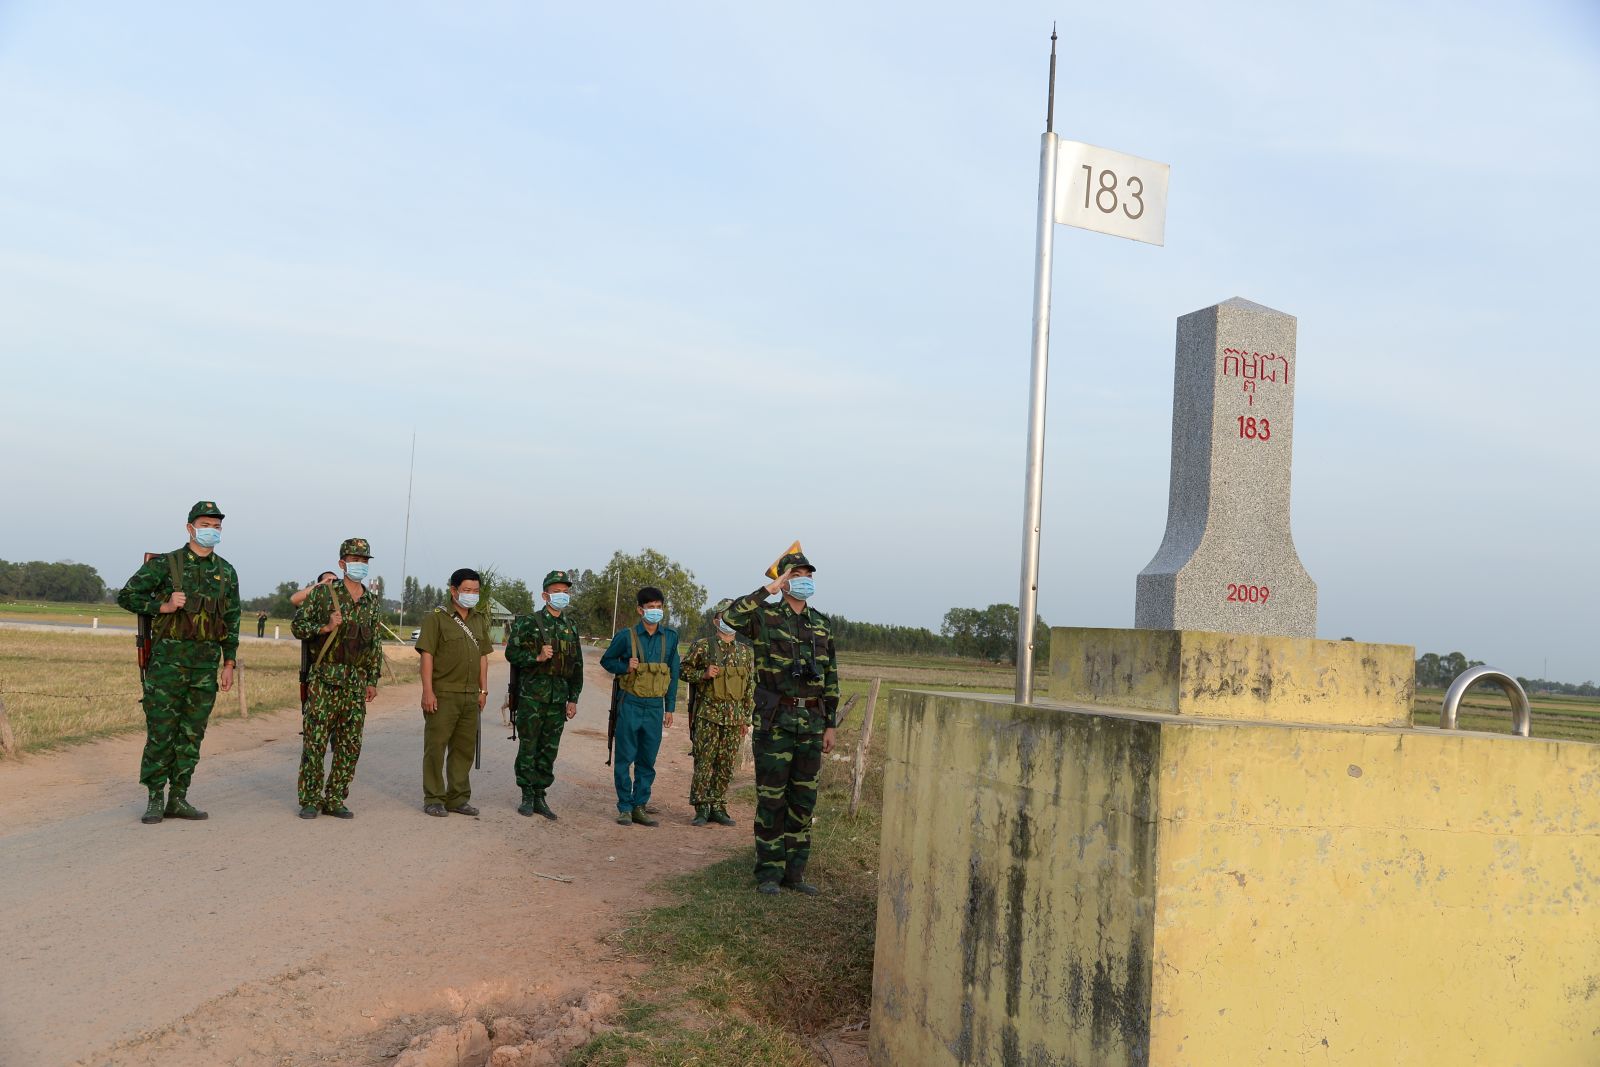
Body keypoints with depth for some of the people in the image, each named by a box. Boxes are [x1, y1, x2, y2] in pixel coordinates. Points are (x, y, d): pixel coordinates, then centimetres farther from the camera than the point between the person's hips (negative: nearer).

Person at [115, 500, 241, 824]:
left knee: (192, 734, 6)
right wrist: (163, 607, -14)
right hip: (169, 658, -4)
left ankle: (179, 799, 14)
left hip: (206, 662, 4)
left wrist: (229, 664, 8)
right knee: (160, 731, -1)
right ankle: (155, 800, 8)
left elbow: (232, 621, 13)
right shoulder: (165, 564, -1)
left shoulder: (226, 572, 10)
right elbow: (127, 596, 0)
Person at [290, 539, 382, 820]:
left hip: (356, 682, 4)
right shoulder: (323, 593, 0)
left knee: (350, 745, 4)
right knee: (315, 741, -3)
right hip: (325, 679, -4)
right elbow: (297, 625, 0)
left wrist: (373, 681, 12)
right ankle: (310, 800, 6)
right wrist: (326, 627, -16)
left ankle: (334, 800, 13)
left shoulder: (372, 602, 13)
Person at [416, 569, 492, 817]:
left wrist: (483, 689, 12)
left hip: (470, 696, 6)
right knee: (436, 747, 0)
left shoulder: (480, 620, 14)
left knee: (464, 748, 10)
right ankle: (433, 799, 8)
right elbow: (427, 655, -10)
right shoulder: (436, 617, -5)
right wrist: (428, 691, -15)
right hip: (442, 694, -6)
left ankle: (458, 798, 20)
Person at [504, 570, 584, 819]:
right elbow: (511, 653, -6)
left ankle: (540, 797, 15)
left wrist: (573, 699, 7)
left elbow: (577, 667, 13)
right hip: (532, 695, -4)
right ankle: (527, 797, 9)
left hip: (558, 699, 4)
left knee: (549, 750, 7)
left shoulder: (571, 629, 12)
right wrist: (537, 657, -20)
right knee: (528, 748, 1)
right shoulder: (529, 623, -3)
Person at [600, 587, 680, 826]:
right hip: (631, 705, -3)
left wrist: (669, 707, 10)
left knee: (647, 761, 8)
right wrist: (625, 667, -11)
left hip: (656, 707, 3)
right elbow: (606, 661, 9)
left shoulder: (670, 637, 6)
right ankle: (625, 807, 11)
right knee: (625, 758, 2)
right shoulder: (626, 636, -3)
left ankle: (640, 806, 17)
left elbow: (673, 673, 12)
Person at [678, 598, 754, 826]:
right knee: (703, 763, -2)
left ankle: (718, 808, 15)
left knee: (726, 765, 6)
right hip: (708, 715, -3)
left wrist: (746, 718, 11)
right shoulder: (702, 646, -1)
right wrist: (704, 674, -15)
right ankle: (701, 808, 6)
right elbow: (683, 671, 3)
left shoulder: (746, 651, 10)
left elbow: (750, 687, 13)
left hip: (734, 717, 3)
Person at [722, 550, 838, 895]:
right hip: (775, 720, -5)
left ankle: (794, 872, 19)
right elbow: (731, 617, -26)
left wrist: (830, 726, 11)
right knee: (771, 797, 0)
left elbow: (831, 678, 14)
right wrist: (769, 589, -20)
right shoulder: (765, 616, -3)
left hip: (811, 721, 5)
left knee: (803, 798, 9)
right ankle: (768, 873, 10)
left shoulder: (821, 624, 12)